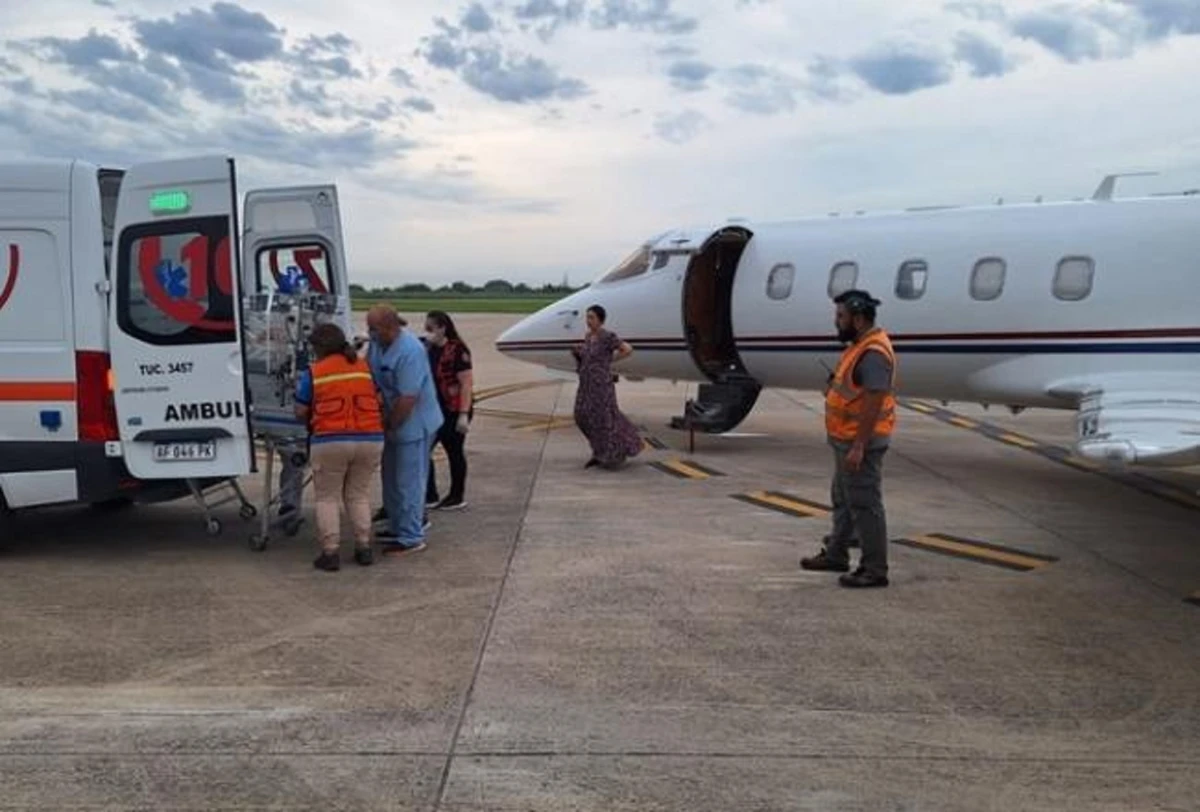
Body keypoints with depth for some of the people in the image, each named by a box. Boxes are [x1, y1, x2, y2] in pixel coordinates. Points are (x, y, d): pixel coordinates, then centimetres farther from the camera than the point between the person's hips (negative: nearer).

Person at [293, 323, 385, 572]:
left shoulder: (313, 373, -2)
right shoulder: (365, 368, 8)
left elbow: (300, 412, 2)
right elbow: (378, 401, 11)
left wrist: (313, 418, 22)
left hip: (329, 442, -3)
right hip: (370, 440, 3)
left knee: (327, 498, 10)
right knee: (359, 495, 18)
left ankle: (330, 553, 6)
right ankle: (364, 548, 17)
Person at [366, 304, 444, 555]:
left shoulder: (410, 351, -27)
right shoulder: (377, 342, 1)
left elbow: (408, 398, -28)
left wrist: (389, 425, -16)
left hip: (414, 424, -9)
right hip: (393, 423, 10)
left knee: (408, 482, -3)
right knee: (391, 478, 20)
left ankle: (411, 538, 7)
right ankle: (397, 527, 35)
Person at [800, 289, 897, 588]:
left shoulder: (873, 353, -22)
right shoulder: (860, 345, 12)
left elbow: (874, 402, -26)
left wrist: (858, 447, -26)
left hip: (860, 443, -11)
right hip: (847, 440, 11)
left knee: (864, 504, -3)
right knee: (842, 499, 21)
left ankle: (874, 570, 5)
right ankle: (835, 554, 34)